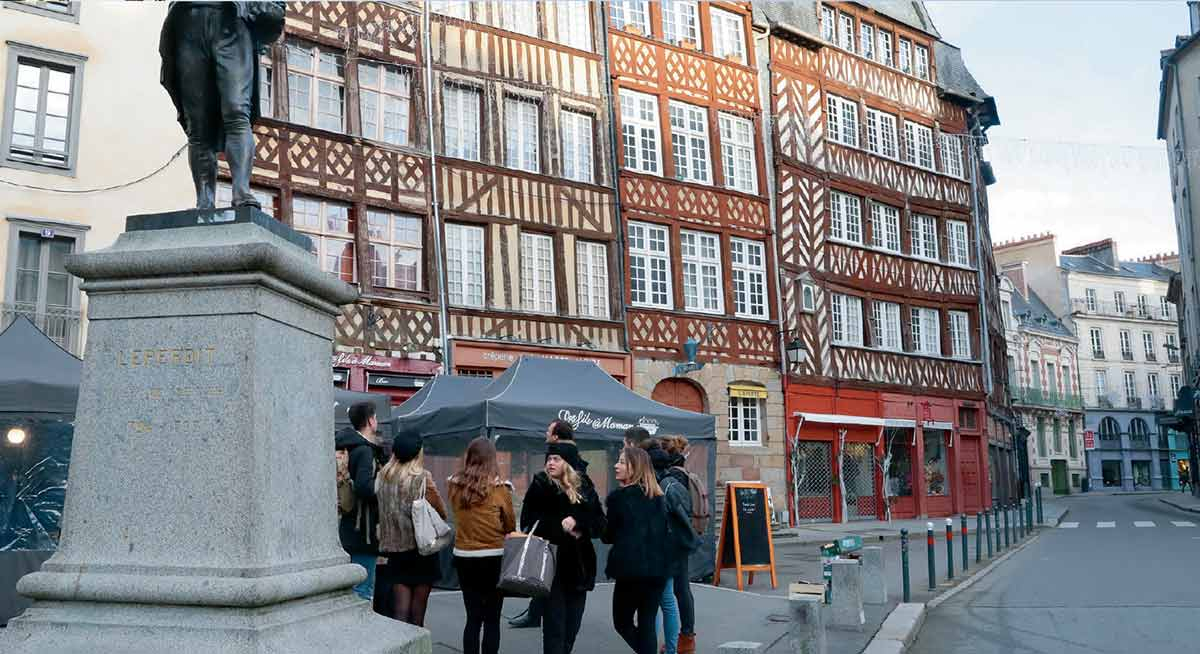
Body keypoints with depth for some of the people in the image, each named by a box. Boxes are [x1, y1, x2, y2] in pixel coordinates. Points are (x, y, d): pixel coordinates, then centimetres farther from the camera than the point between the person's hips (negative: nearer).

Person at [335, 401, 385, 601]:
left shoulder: (349, 448, 13)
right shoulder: (364, 451, -16)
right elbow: (364, 487, -27)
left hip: (350, 528, 10)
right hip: (363, 530, -10)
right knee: (363, 588, -4)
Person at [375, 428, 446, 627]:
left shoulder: (382, 477, -2)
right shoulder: (422, 478, -13)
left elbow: (382, 511, 6)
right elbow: (441, 512, -7)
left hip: (393, 548, 3)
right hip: (421, 549, -3)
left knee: (400, 609, 7)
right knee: (417, 612, 8)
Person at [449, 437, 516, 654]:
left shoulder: (455, 486, -3)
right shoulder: (499, 488, -11)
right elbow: (511, 526, 0)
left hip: (463, 557, 3)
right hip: (493, 559, -3)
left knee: (473, 618, 12)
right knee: (492, 619, 7)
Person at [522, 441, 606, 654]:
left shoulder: (585, 488, 6)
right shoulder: (540, 486, -1)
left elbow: (600, 524, 2)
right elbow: (529, 522, -8)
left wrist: (577, 523, -16)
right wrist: (561, 529, -14)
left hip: (579, 565, 4)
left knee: (572, 626, 11)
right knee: (554, 627, -5)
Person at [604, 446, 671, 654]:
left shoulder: (619, 496, -8)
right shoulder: (658, 497, 9)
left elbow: (608, 536, -1)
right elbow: (663, 534, 14)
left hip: (630, 569, -5)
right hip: (657, 569, 5)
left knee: (622, 623, 11)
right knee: (647, 625, 12)